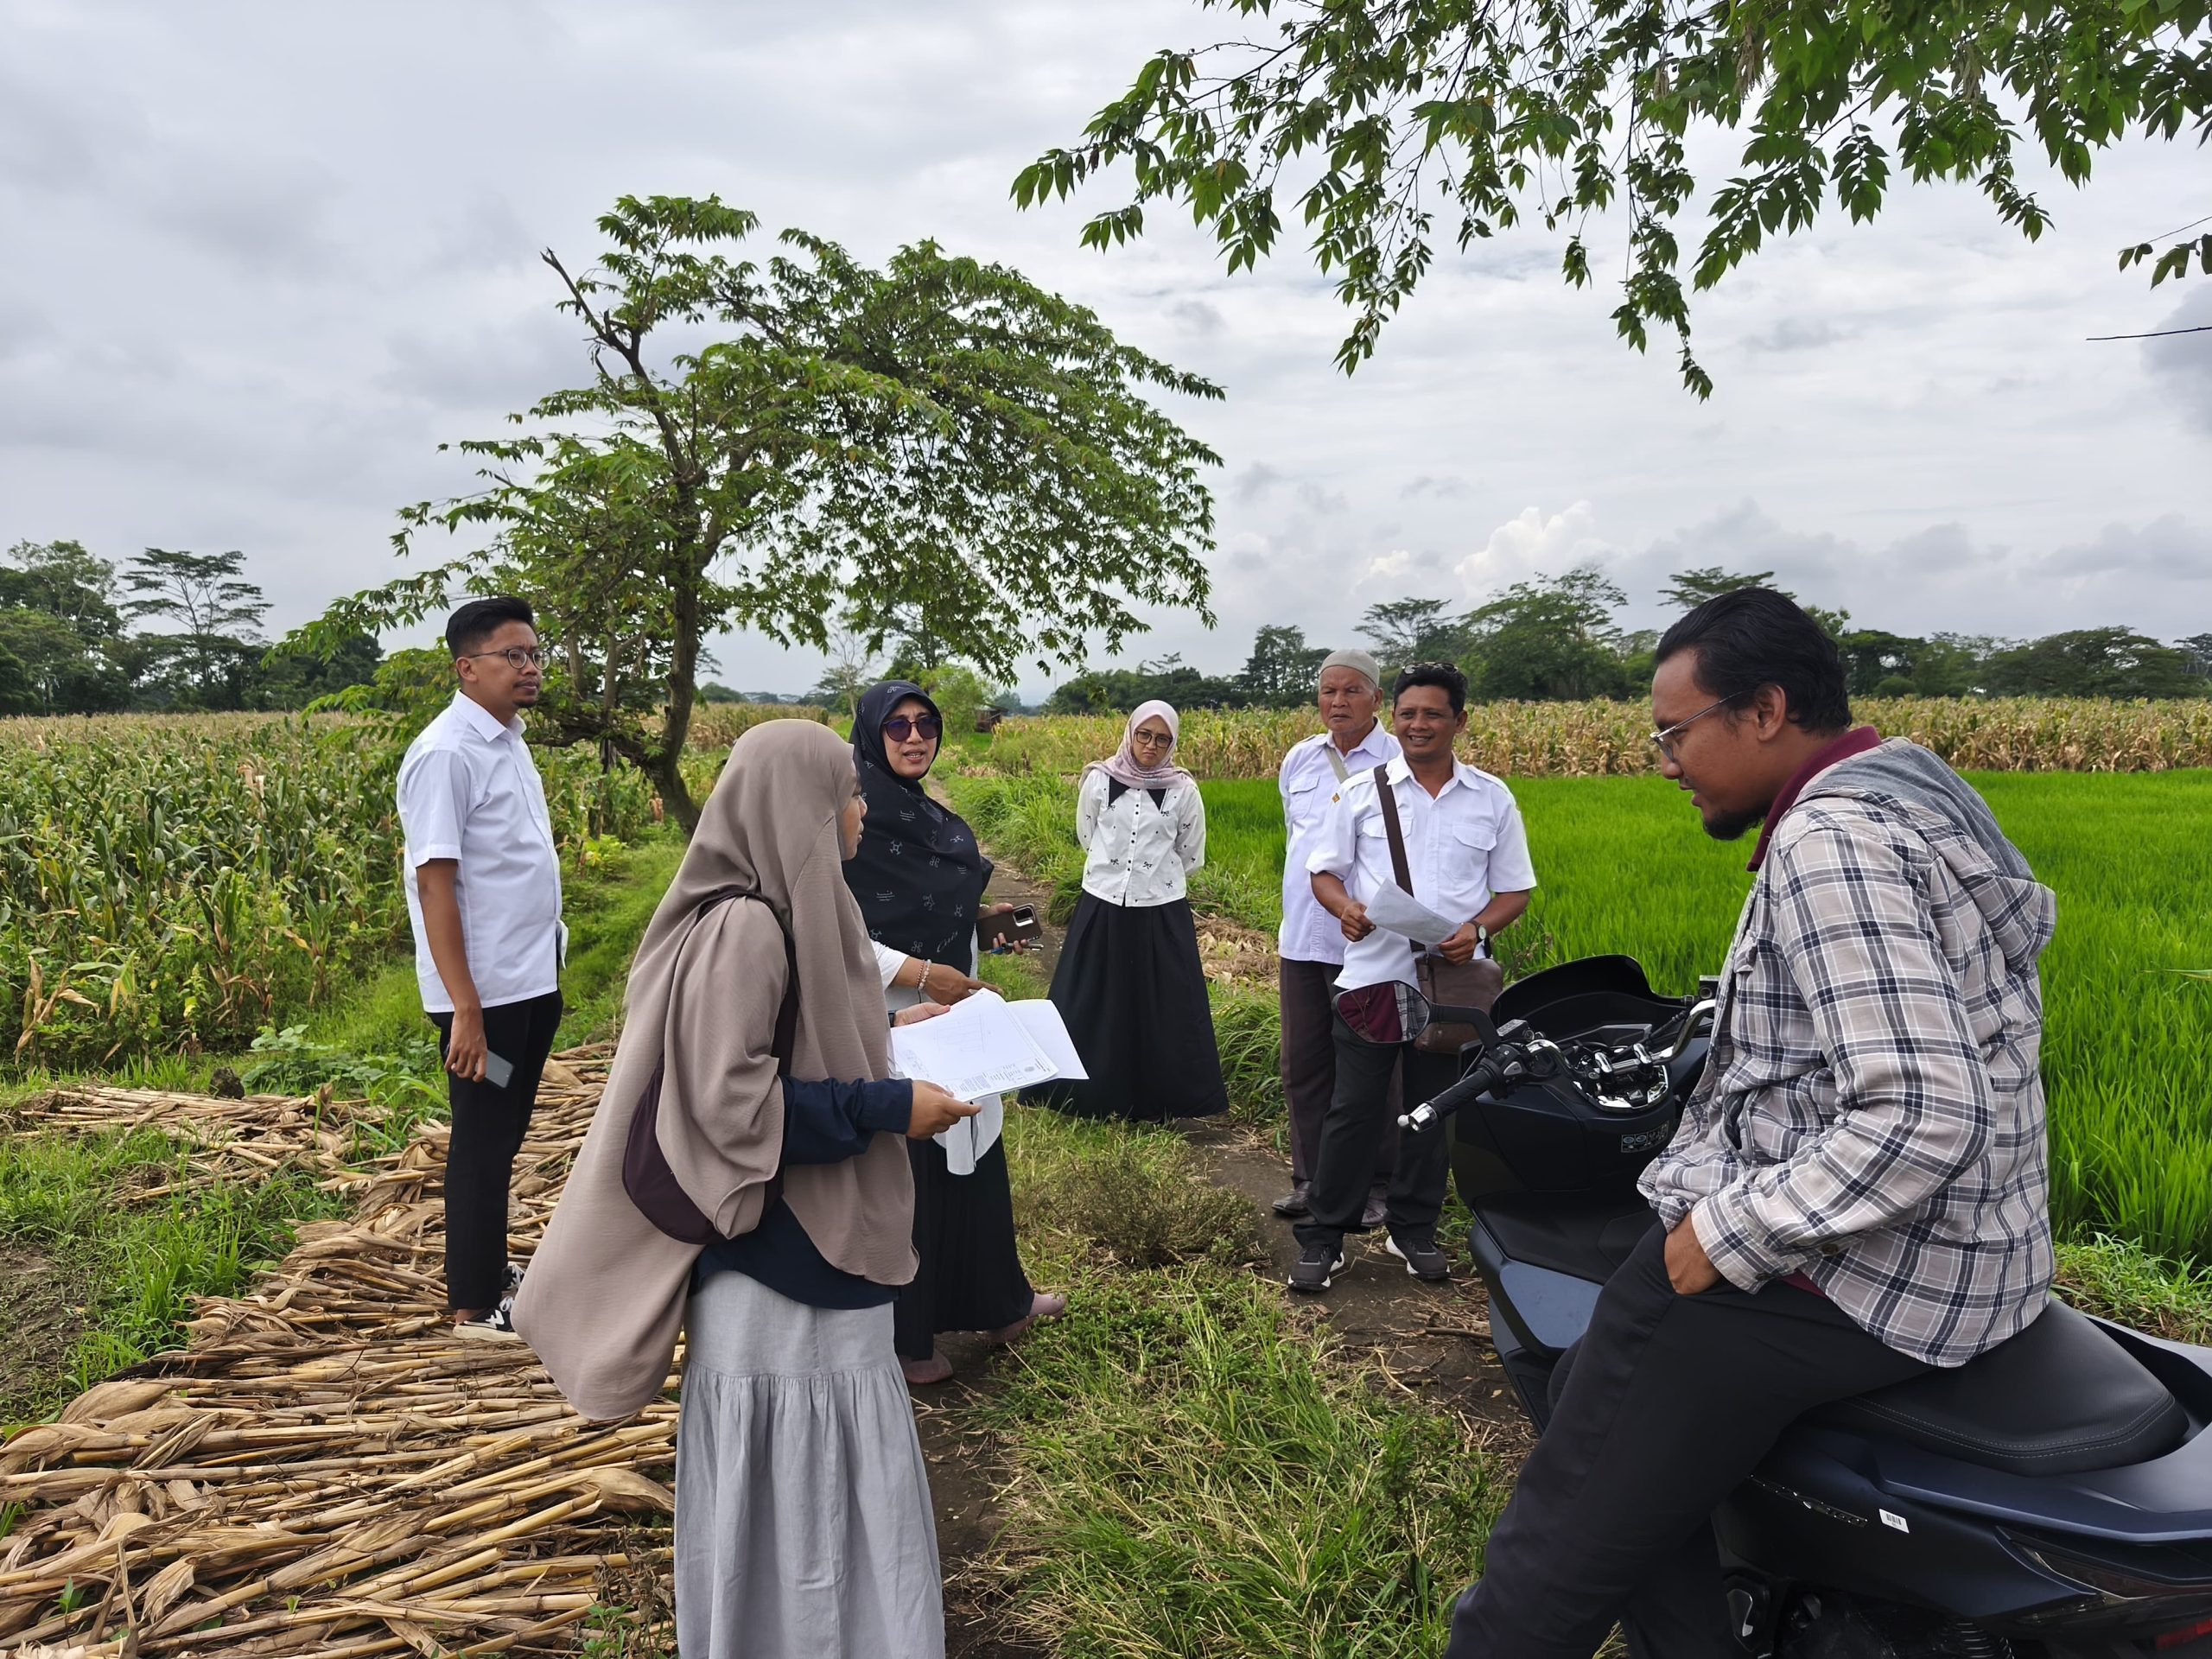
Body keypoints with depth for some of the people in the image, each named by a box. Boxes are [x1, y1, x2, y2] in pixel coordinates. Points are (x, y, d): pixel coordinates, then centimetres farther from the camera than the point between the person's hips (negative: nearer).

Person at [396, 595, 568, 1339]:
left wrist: (549, 963, 15)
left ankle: (492, 1268, 35)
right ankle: (475, 1305, 18)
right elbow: (435, 883, -21)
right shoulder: (445, 754, -17)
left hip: (533, 982, 9)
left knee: (506, 1133, 20)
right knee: (482, 1143, 4)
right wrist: (465, 1008, -23)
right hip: (485, 992, -8)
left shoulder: (509, 741, 10)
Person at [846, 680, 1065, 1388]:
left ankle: (997, 1303, 36)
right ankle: (901, 1338, 21)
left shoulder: (938, 820, 9)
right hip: (888, 1030, -8)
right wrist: (919, 972, -23)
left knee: (971, 1161, 18)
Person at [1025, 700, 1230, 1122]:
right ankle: (1092, 1095, 22)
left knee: (1162, 1009, 4)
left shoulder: (1183, 790, -4)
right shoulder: (1099, 780, -2)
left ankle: (1155, 1101, 18)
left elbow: (1191, 856, 9)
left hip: (1161, 913, -1)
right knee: (1094, 1006, 7)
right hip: (1102, 909, 1)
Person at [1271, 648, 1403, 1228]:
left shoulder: (1402, 763, -7)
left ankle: (1375, 1186, 19)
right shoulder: (1299, 760, 11)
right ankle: (1310, 1177, 26)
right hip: (1301, 941, 6)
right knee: (1303, 1065, 13)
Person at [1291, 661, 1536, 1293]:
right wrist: (1343, 905, -16)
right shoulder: (1362, 792, 3)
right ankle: (1323, 1237, 14)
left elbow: (1515, 890, 8)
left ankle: (1414, 1229, 29)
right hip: (1370, 975, -1)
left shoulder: (1493, 799, 5)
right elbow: (1324, 871, 7)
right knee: (1353, 1109, 2)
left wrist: (1479, 929, -13)